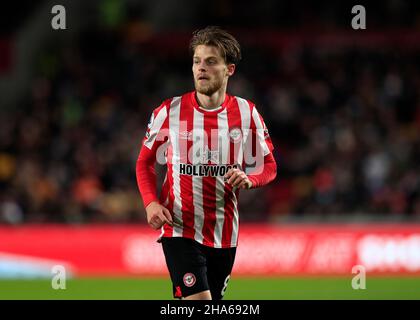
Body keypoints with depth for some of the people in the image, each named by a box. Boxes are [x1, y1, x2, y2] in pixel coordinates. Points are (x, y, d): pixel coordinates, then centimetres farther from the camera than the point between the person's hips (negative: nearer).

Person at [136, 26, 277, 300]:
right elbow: (145, 162, 8)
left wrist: (248, 179, -15)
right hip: (179, 229, -3)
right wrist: (151, 203, -10)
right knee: (198, 299, -20)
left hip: (225, 234, 3)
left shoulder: (246, 113, 2)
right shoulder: (170, 111, -3)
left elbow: (269, 166, 9)